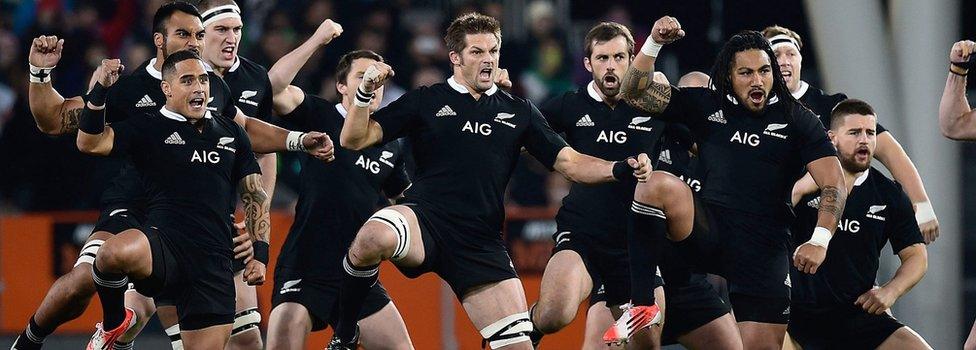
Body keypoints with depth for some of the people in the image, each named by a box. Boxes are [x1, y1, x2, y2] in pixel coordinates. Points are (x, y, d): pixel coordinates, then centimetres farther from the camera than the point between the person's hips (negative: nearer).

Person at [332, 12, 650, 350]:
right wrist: (365, 93, -13)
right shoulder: (425, 101, 9)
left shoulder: (518, 112, 17)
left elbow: (570, 163, 13)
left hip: (482, 244, 3)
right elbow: (354, 139, 5)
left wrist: (621, 169, -5)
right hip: (424, 217, -3)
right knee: (373, 238, -38)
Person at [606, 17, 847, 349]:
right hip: (709, 233, 1)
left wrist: (820, 240, -20)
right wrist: (653, 44, -10)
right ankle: (640, 305, -27)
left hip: (765, 250, -1)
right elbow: (635, 93, 6)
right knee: (659, 184, -28)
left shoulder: (796, 119, 4)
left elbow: (833, 183, -4)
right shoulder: (706, 106, 10)